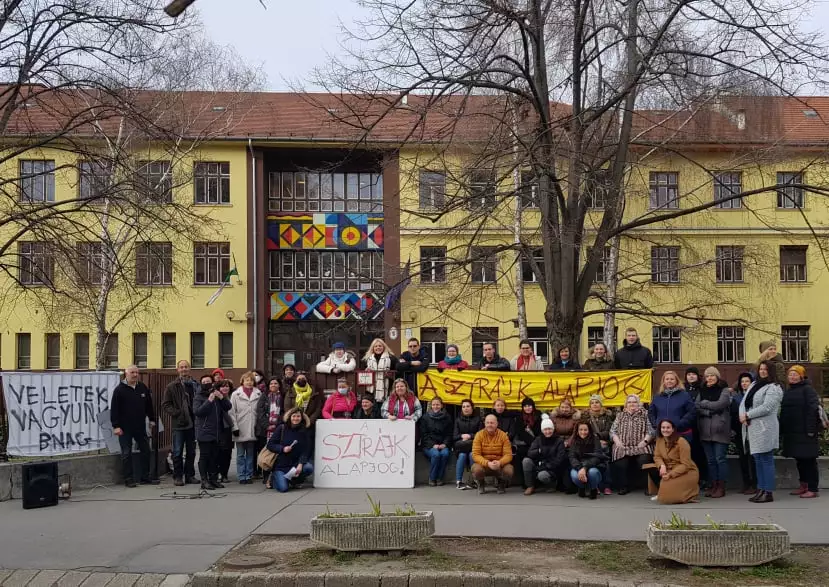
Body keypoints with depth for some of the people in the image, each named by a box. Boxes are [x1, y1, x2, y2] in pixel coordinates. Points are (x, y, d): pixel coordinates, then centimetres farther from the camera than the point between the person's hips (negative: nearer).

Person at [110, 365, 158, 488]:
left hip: (140, 427, 5)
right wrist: (116, 426, -15)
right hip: (125, 428, -5)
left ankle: (145, 477, 17)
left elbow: (149, 405, 17)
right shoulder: (119, 389, -7)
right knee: (126, 454, 1)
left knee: (146, 452, 8)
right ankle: (129, 479, 7)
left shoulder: (143, 388, 7)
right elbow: (114, 409, -10)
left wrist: (152, 419, 15)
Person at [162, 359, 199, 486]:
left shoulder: (195, 385, 5)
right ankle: (178, 476, 8)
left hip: (192, 423, 3)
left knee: (191, 452, 10)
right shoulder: (172, 386, -2)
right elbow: (165, 405, -2)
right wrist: (176, 413, -14)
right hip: (178, 423, -3)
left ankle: (190, 475, 19)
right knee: (178, 452, 1)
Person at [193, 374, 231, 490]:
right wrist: (209, 401, -22)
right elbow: (197, 411, -17)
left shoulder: (217, 395, 13)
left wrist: (222, 398, -11)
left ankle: (214, 479, 16)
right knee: (204, 456, -3)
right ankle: (204, 480, -1)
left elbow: (228, 407, 6)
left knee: (215, 456, 9)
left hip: (216, 432, 5)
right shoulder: (198, 397, -1)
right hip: (204, 432, -5)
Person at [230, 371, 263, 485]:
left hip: (252, 429, 2)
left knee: (251, 454, 8)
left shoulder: (258, 394, 2)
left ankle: (249, 475, 15)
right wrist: (235, 427, -8)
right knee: (240, 455, 5)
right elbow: (232, 412, -2)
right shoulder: (236, 394, -1)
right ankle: (242, 476, 9)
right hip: (240, 430, -1)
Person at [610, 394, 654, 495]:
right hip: (623, 447, 2)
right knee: (621, 464, -27)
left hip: (640, 446, -2)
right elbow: (612, 431, 16)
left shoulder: (645, 415, 14)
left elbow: (651, 431, 5)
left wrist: (645, 441, -10)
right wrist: (617, 441, -1)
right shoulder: (620, 416, 22)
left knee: (644, 461, -32)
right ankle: (624, 486, -7)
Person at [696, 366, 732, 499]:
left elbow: (720, 404, -15)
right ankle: (713, 485, 15)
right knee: (710, 460, 8)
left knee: (720, 458, -2)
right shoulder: (702, 391, 13)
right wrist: (710, 411, -13)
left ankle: (721, 487, 4)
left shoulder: (724, 390, 0)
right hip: (705, 431, 5)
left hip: (720, 430, -5)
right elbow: (696, 407, 1)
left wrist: (704, 404, -5)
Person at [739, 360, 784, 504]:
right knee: (758, 460, 11)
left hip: (765, 429, -8)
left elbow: (766, 407, -17)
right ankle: (761, 490, 18)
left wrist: (747, 415, -12)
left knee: (766, 460, -6)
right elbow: (744, 402, 12)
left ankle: (768, 493, -3)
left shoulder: (773, 388, -6)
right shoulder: (754, 385, 18)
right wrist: (742, 415, -8)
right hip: (752, 429, 8)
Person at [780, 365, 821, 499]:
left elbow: (813, 409, -15)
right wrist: (782, 430, 11)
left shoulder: (808, 390, -7)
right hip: (792, 432, 8)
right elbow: (783, 412, 16)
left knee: (809, 459, -4)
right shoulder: (788, 392, 16)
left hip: (805, 432, -7)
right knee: (799, 459, 13)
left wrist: (811, 429, -21)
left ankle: (813, 489, -2)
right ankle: (803, 486, 22)